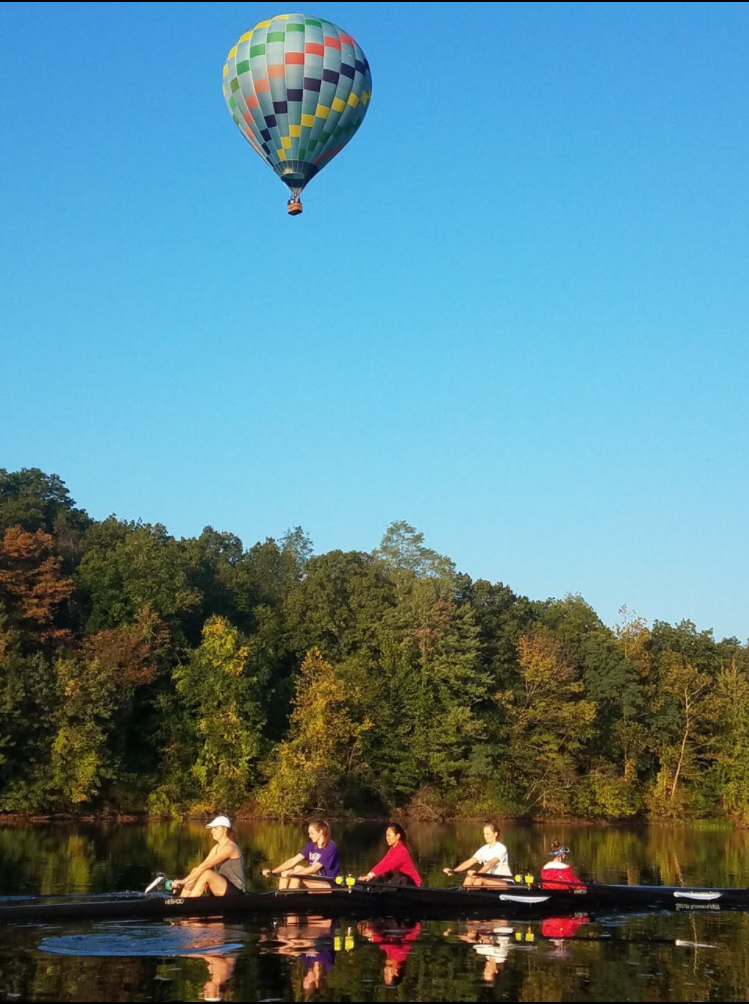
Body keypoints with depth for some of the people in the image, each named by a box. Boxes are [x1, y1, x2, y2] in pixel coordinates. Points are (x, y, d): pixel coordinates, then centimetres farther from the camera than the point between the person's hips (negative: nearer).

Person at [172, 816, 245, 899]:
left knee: (207, 873, -29)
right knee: (195, 871, -8)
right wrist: (180, 882, -12)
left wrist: (184, 881, -24)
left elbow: (205, 865, -22)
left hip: (236, 891, -8)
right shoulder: (217, 848, 13)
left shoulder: (230, 847, -15)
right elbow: (202, 866, 2)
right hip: (222, 890, 8)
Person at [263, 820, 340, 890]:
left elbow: (314, 868, -25)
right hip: (314, 882, 7)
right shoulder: (311, 845, 6)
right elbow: (294, 860, -3)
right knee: (285, 873, -10)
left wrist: (292, 874, -33)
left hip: (329, 885, -7)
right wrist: (272, 872, -14)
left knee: (298, 869, -24)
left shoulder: (330, 847, -15)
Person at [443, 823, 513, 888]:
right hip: (491, 881, 7)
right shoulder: (484, 849, 9)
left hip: (506, 883, -7)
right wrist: (453, 871, -15)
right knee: (469, 877, -15)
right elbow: (469, 862, 0)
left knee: (480, 878, -29)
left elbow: (491, 864, -29)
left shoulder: (501, 848, -12)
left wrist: (477, 873, -46)